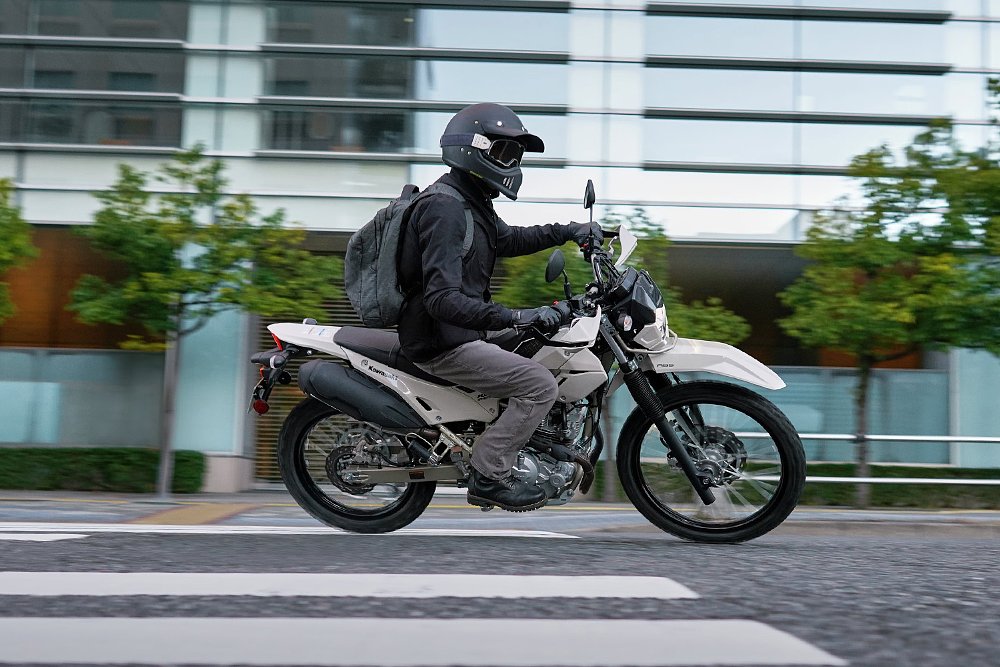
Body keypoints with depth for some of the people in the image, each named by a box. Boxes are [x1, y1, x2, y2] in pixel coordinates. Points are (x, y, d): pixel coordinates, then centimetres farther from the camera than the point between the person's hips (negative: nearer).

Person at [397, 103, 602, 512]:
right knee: (540, 385, -17)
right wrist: (514, 317, -36)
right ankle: (487, 477, -8)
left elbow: (507, 239, 29)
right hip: (443, 344, -11)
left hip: (460, 329, 11)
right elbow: (442, 299, -30)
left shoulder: (470, 201, 11)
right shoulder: (444, 209, -22)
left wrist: (568, 231, 17)